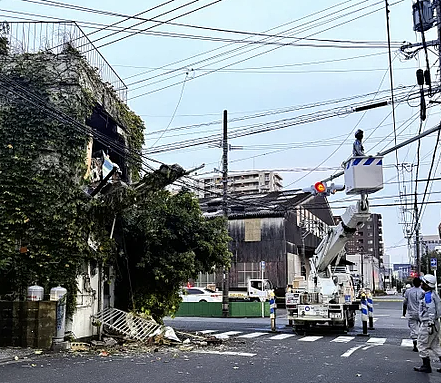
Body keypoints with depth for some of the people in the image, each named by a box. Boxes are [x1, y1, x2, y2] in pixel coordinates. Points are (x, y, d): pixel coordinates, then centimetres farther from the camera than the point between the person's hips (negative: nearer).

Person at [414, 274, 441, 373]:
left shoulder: (428, 296, -19)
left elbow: (431, 310, -25)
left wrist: (430, 323, -23)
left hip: (427, 324, -10)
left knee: (423, 346, 3)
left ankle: (426, 366, 10)